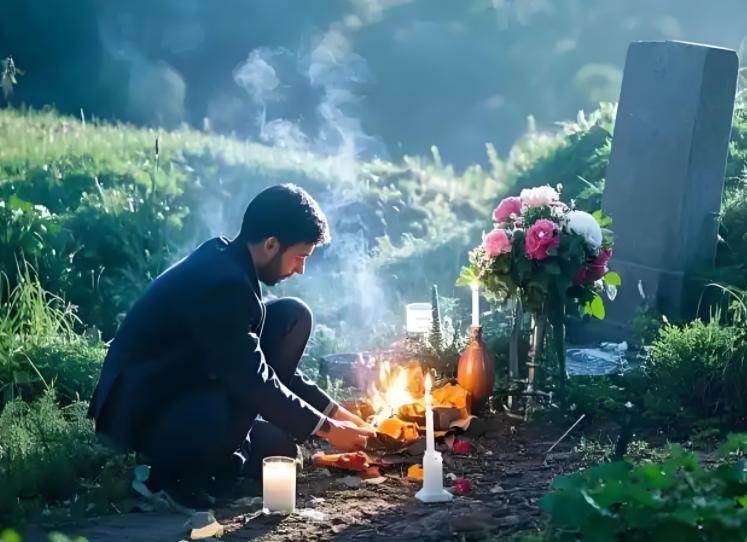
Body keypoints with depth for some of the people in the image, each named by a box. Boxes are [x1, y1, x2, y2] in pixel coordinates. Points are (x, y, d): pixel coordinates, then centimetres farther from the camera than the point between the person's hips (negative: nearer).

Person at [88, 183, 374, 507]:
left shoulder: (226, 260, 2)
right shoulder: (222, 284, -27)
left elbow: (268, 366, 12)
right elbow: (253, 380, -23)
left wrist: (333, 411, 8)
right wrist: (327, 429, -13)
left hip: (189, 388, 10)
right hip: (143, 417, -10)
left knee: (293, 316, 3)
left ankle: (233, 444, 6)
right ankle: (175, 467, -7)